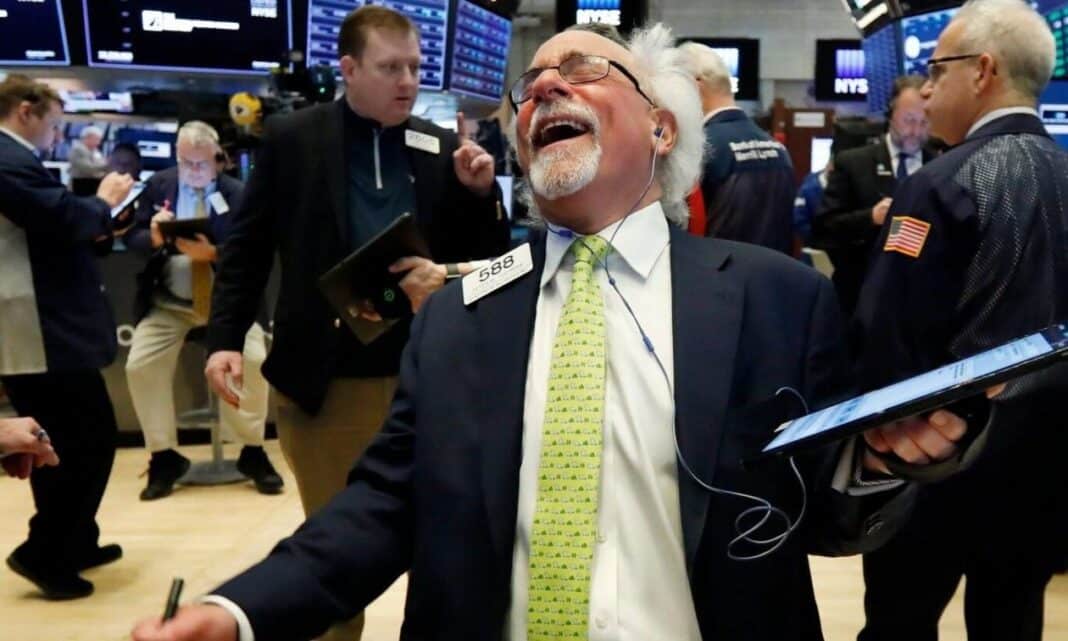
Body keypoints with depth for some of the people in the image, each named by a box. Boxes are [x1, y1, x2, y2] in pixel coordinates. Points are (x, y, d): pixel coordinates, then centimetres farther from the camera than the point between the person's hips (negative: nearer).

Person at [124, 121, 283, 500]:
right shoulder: (158, 185, 5)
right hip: (168, 302, 2)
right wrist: (153, 237, -21)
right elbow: (132, 238, 2)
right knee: (139, 366, -14)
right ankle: (164, 456, 6)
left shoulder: (237, 193, -3)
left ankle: (253, 453, -1)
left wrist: (212, 253, -28)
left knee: (255, 360, -22)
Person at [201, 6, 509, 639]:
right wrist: (226, 338, -6)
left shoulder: (443, 149, 4)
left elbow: (485, 258, 6)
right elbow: (247, 246, 2)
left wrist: (480, 191, -11)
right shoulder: (291, 138, 0)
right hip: (324, 378, -1)